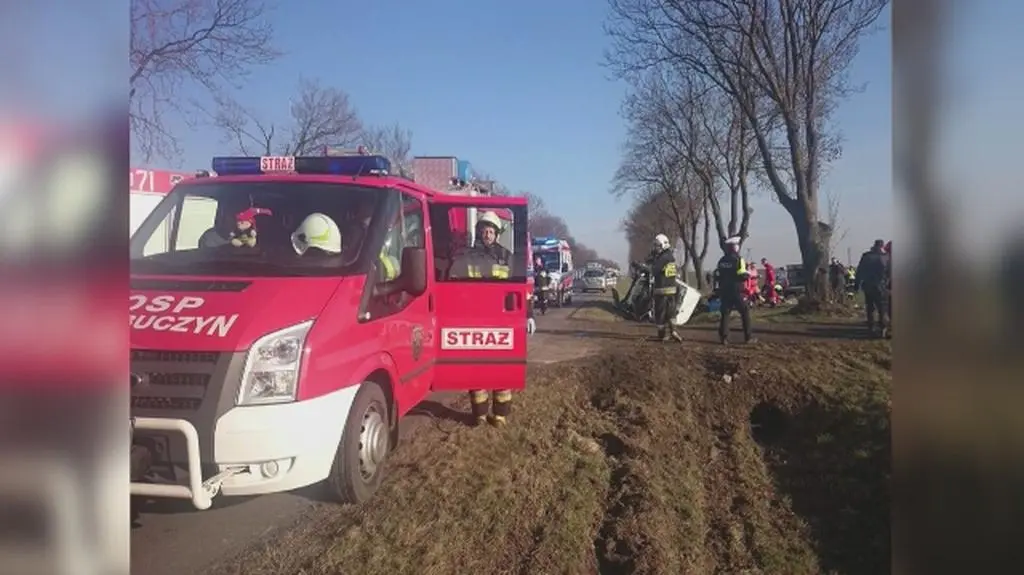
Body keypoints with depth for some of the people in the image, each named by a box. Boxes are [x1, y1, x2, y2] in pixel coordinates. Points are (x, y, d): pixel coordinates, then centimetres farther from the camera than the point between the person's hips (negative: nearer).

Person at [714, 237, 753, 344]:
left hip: (724, 291, 5)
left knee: (725, 313, 7)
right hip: (736, 291, -5)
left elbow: (717, 275, 9)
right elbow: (743, 276, -17)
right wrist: (748, 274, 3)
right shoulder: (738, 259, -11)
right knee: (745, 312, 6)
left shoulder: (721, 261, 8)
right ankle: (748, 337, 4)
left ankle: (723, 337, -1)